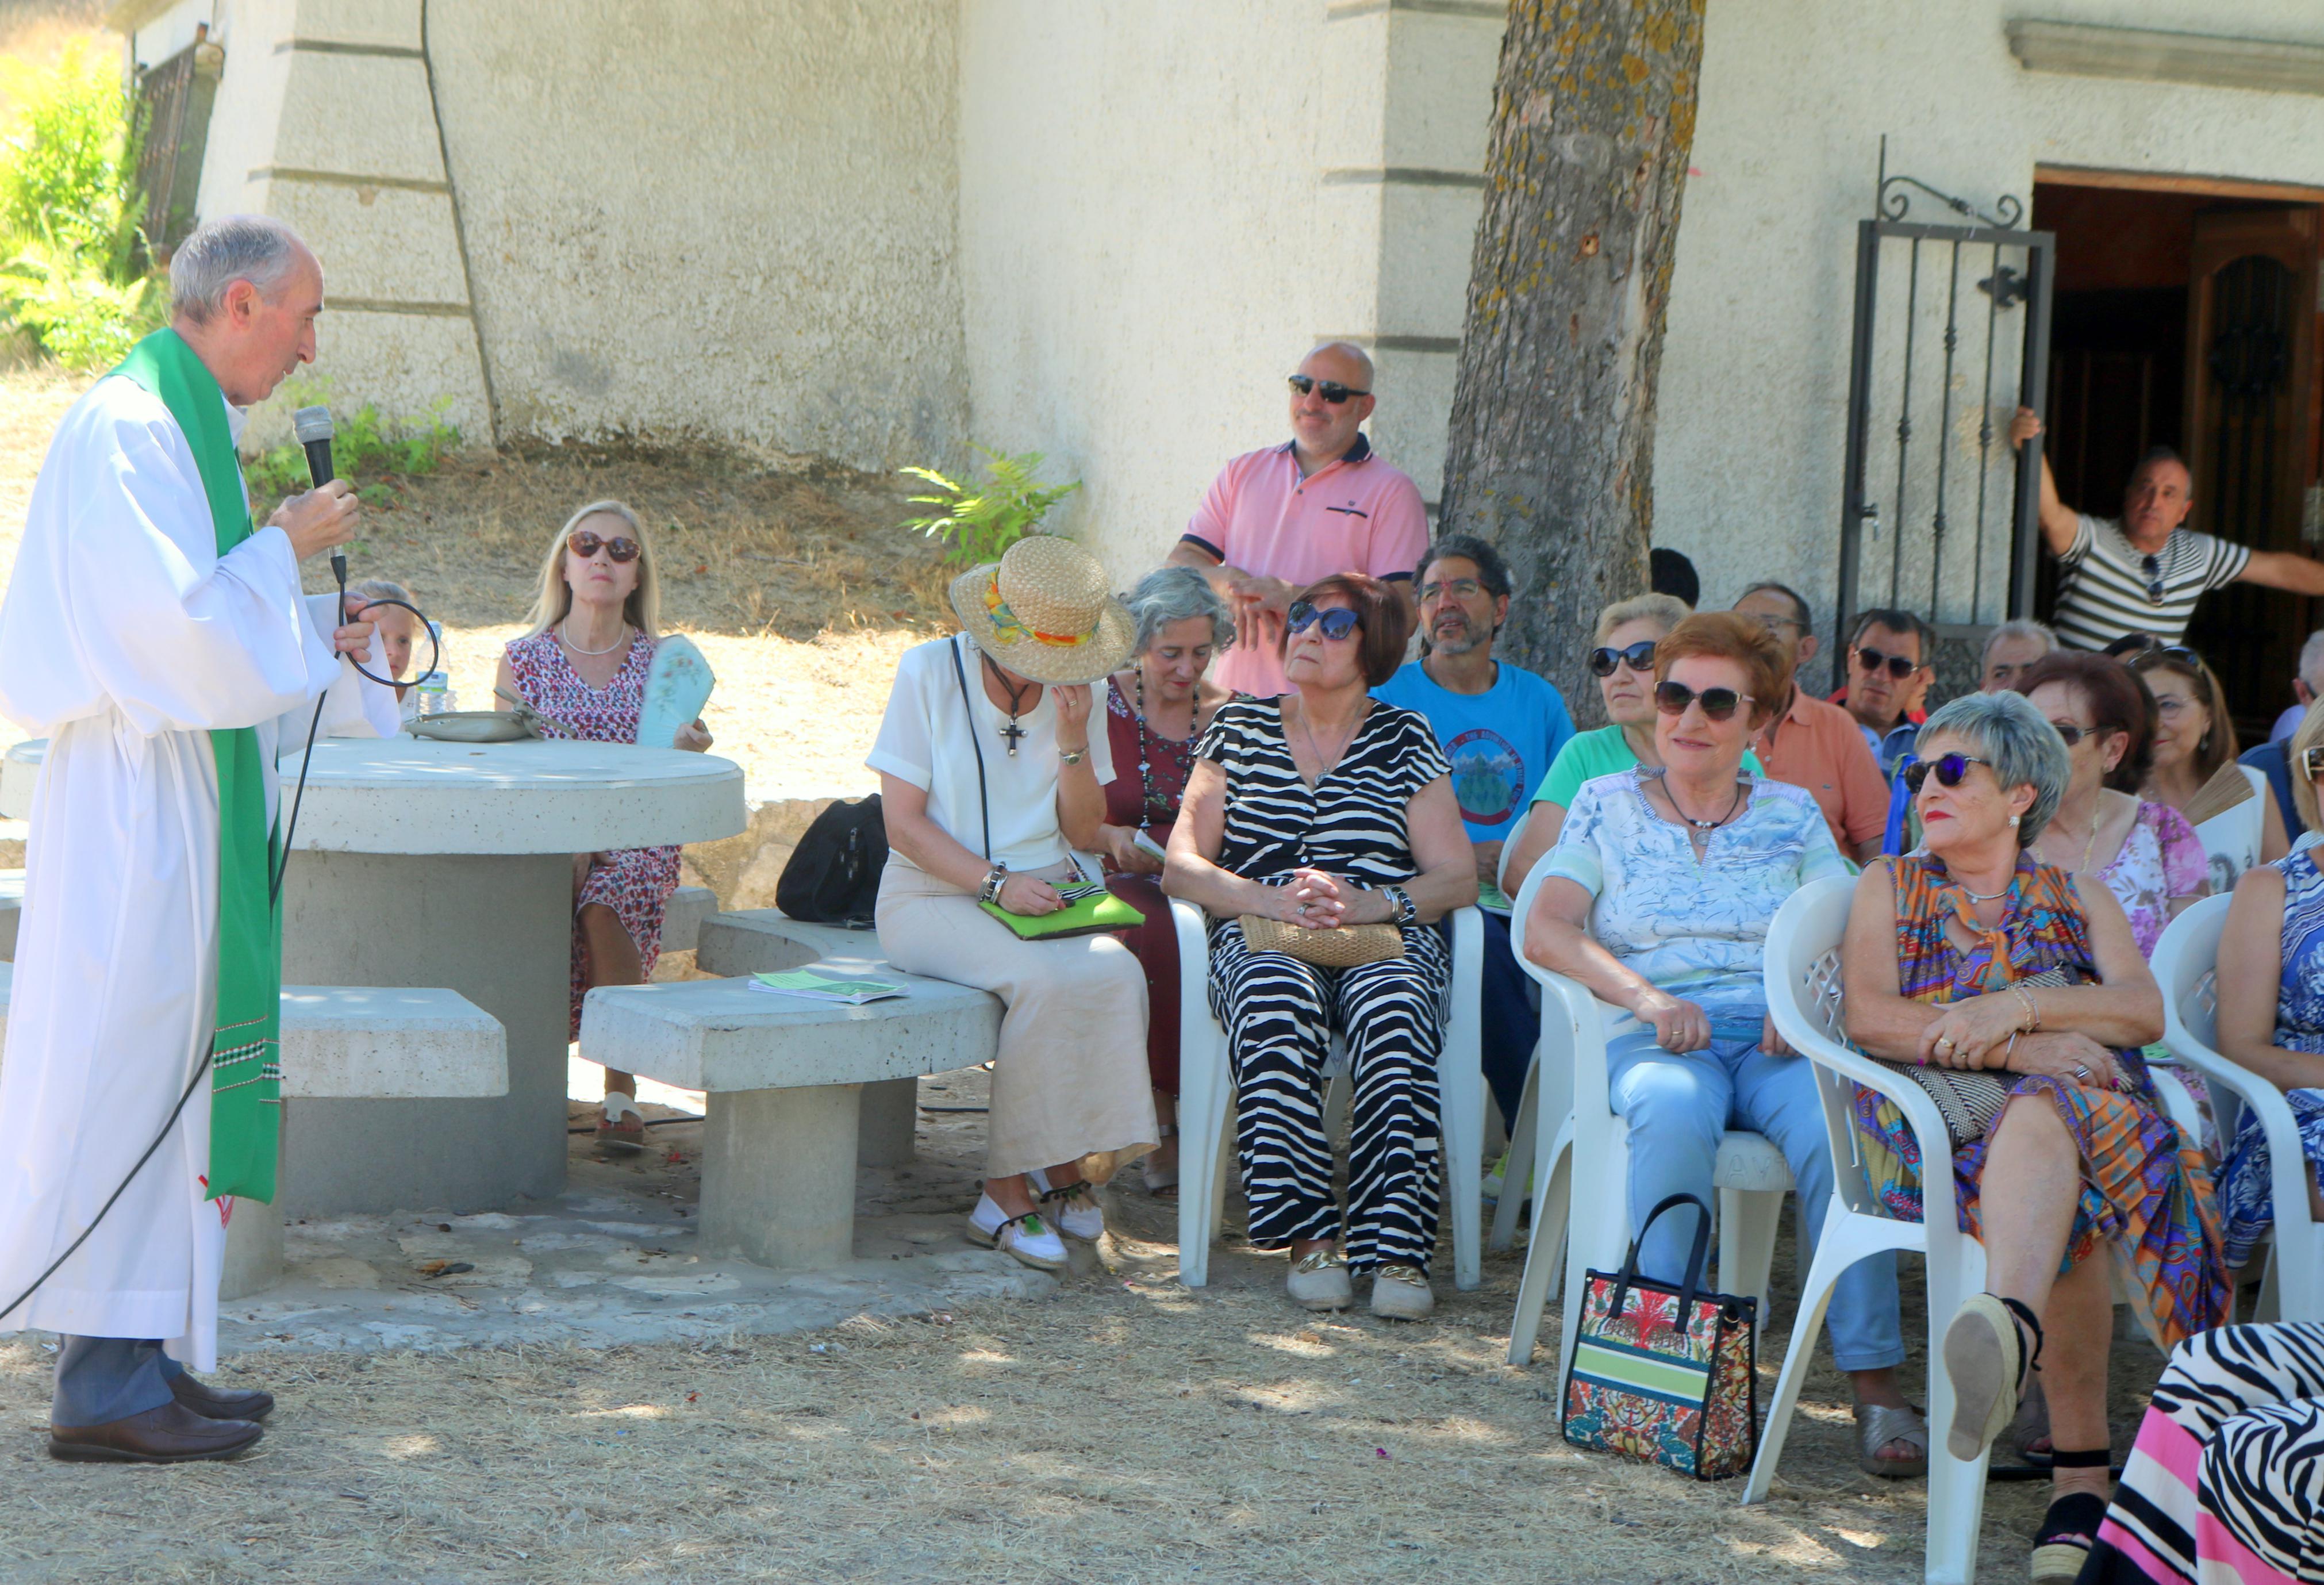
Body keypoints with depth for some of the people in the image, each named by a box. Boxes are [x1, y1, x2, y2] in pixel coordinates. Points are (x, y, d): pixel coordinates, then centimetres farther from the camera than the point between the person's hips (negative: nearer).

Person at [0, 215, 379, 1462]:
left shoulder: (178, 424, 18)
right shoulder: (129, 427, -14)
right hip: (138, 798, -10)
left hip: (178, 804, 10)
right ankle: (106, 1386, -4)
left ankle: (138, 1359, 16)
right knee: (126, 1069, -8)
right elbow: (173, 614, -22)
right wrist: (286, 544, -10)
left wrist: (313, 651, 18)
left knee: (170, 1068, 11)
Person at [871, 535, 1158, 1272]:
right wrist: (994, 883, -22)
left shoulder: (1074, 690, 7)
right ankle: (1008, 1193, -21)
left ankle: (1069, 1166, -12)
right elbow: (903, 825, -9)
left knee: (1117, 975, -29)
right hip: (934, 898, -4)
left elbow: (1084, 833, 7)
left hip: (1046, 894, 4)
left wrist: (1073, 740, -9)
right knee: (1042, 981, -33)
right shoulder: (930, 672, -5)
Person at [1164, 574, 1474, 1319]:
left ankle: (1396, 1243, -35)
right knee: (1275, 1007, -36)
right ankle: (1307, 1236, -33)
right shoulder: (1238, 727, 18)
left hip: (1385, 943, 0)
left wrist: (1370, 902, -12)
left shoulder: (1405, 740, 16)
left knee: (1391, 1013, -36)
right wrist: (1264, 899, -11)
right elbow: (1181, 866, 8)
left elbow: (1457, 877, 7)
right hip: (1262, 942, 0)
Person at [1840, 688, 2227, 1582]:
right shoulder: (1890, 887, 22)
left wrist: (2022, 1007, -11)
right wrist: (2019, 1048, -11)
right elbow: (1871, 1019, 2)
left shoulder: (2079, 896, 25)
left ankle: (2010, 1328, -66)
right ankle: (2079, 1472, -53)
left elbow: (2146, 1011, 5)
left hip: (2077, 1089, 1)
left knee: (2043, 1115, -40)